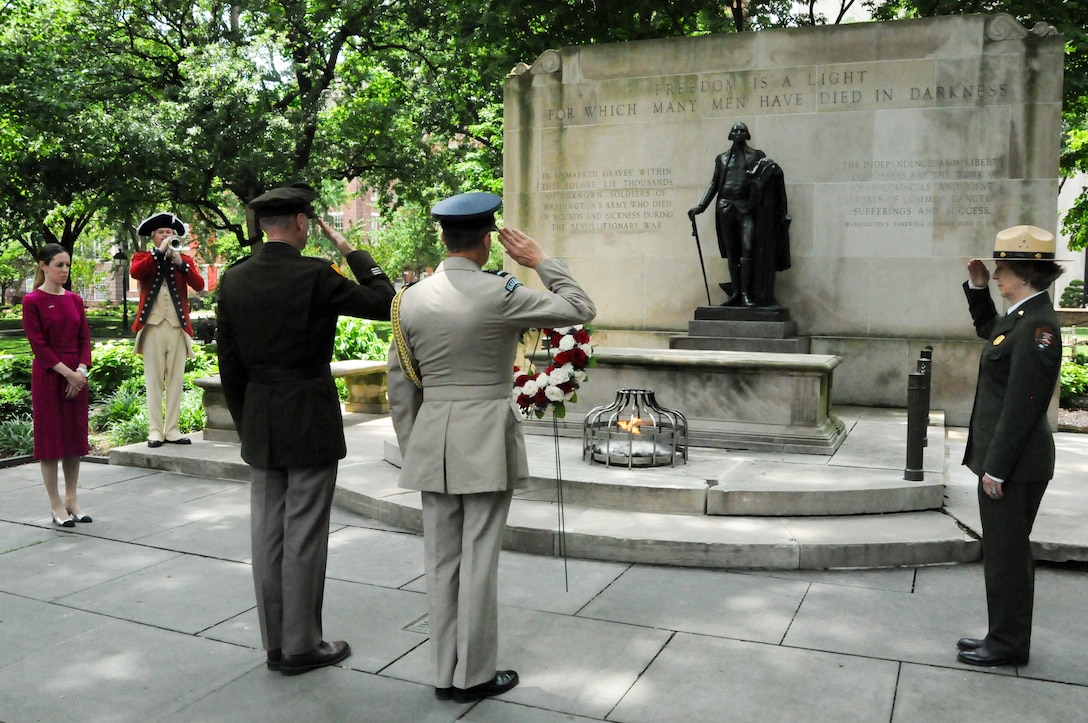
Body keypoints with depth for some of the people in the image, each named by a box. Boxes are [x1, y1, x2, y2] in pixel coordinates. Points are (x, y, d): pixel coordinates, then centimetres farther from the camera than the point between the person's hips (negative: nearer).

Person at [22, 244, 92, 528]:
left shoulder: (74, 300, 8)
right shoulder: (32, 301, -7)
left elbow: (84, 339, 6)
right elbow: (39, 345, -12)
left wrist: (81, 371, -8)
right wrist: (67, 373, -16)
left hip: (77, 376, 5)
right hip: (48, 377, -5)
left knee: (75, 437, 9)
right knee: (50, 437, 1)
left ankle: (72, 499, 19)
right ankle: (56, 505, 8)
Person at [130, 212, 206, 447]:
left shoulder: (185, 260, 13)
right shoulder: (142, 258, 9)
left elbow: (199, 285, -4)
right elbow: (135, 272, -16)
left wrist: (180, 263, -16)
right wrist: (160, 251, -17)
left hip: (178, 328, 2)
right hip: (152, 327, -2)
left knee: (176, 381, 4)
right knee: (154, 381, 0)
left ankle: (172, 429, 9)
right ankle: (155, 430, 2)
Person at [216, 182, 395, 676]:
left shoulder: (233, 280, 3)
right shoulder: (315, 275, -15)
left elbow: (229, 364, 7)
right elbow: (385, 303, -6)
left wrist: (245, 423, 16)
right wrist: (351, 252, 2)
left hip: (259, 425, 6)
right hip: (310, 421, -6)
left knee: (267, 533, 12)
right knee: (304, 535, 3)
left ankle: (275, 643, 23)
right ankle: (301, 646, 14)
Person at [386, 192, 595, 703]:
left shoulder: (411, 299, 2)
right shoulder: (499, 294, -13)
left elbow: (400, 388, 7)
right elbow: (581, 310, -3)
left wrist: (411, 449, 17)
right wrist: (539, 261, 4)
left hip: (432, 442, 5)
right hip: (487, 441, -5)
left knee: (441, 561, 12)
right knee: (478, 561, 5)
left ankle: (445, 674, 23)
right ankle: (474, 676, 17)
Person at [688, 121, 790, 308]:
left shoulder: (757, 156, 9)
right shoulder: (722, 158, 16)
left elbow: (767, 179, 5)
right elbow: (714, 184, 16)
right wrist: (699, 207, 7)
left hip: (746, 207, -3)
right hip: (725, 207, 3)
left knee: (747, 249, -14)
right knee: (731, 252, 5)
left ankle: (746, 293, -12)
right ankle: (735, 293, 9)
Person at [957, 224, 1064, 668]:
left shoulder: (1037, 326, -21)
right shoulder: (1020, 317, 8)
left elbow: (1021, 406, -23)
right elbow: (988, 329, 33)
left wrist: (996, 468, -21)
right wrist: (978, 288, 17)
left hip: (1014, 464, -10)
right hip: (1005, 458, 10)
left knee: (1007, 554, 2)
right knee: (1005, 552, 18)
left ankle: (1008, 645, 16)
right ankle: (1004, 636, 30)